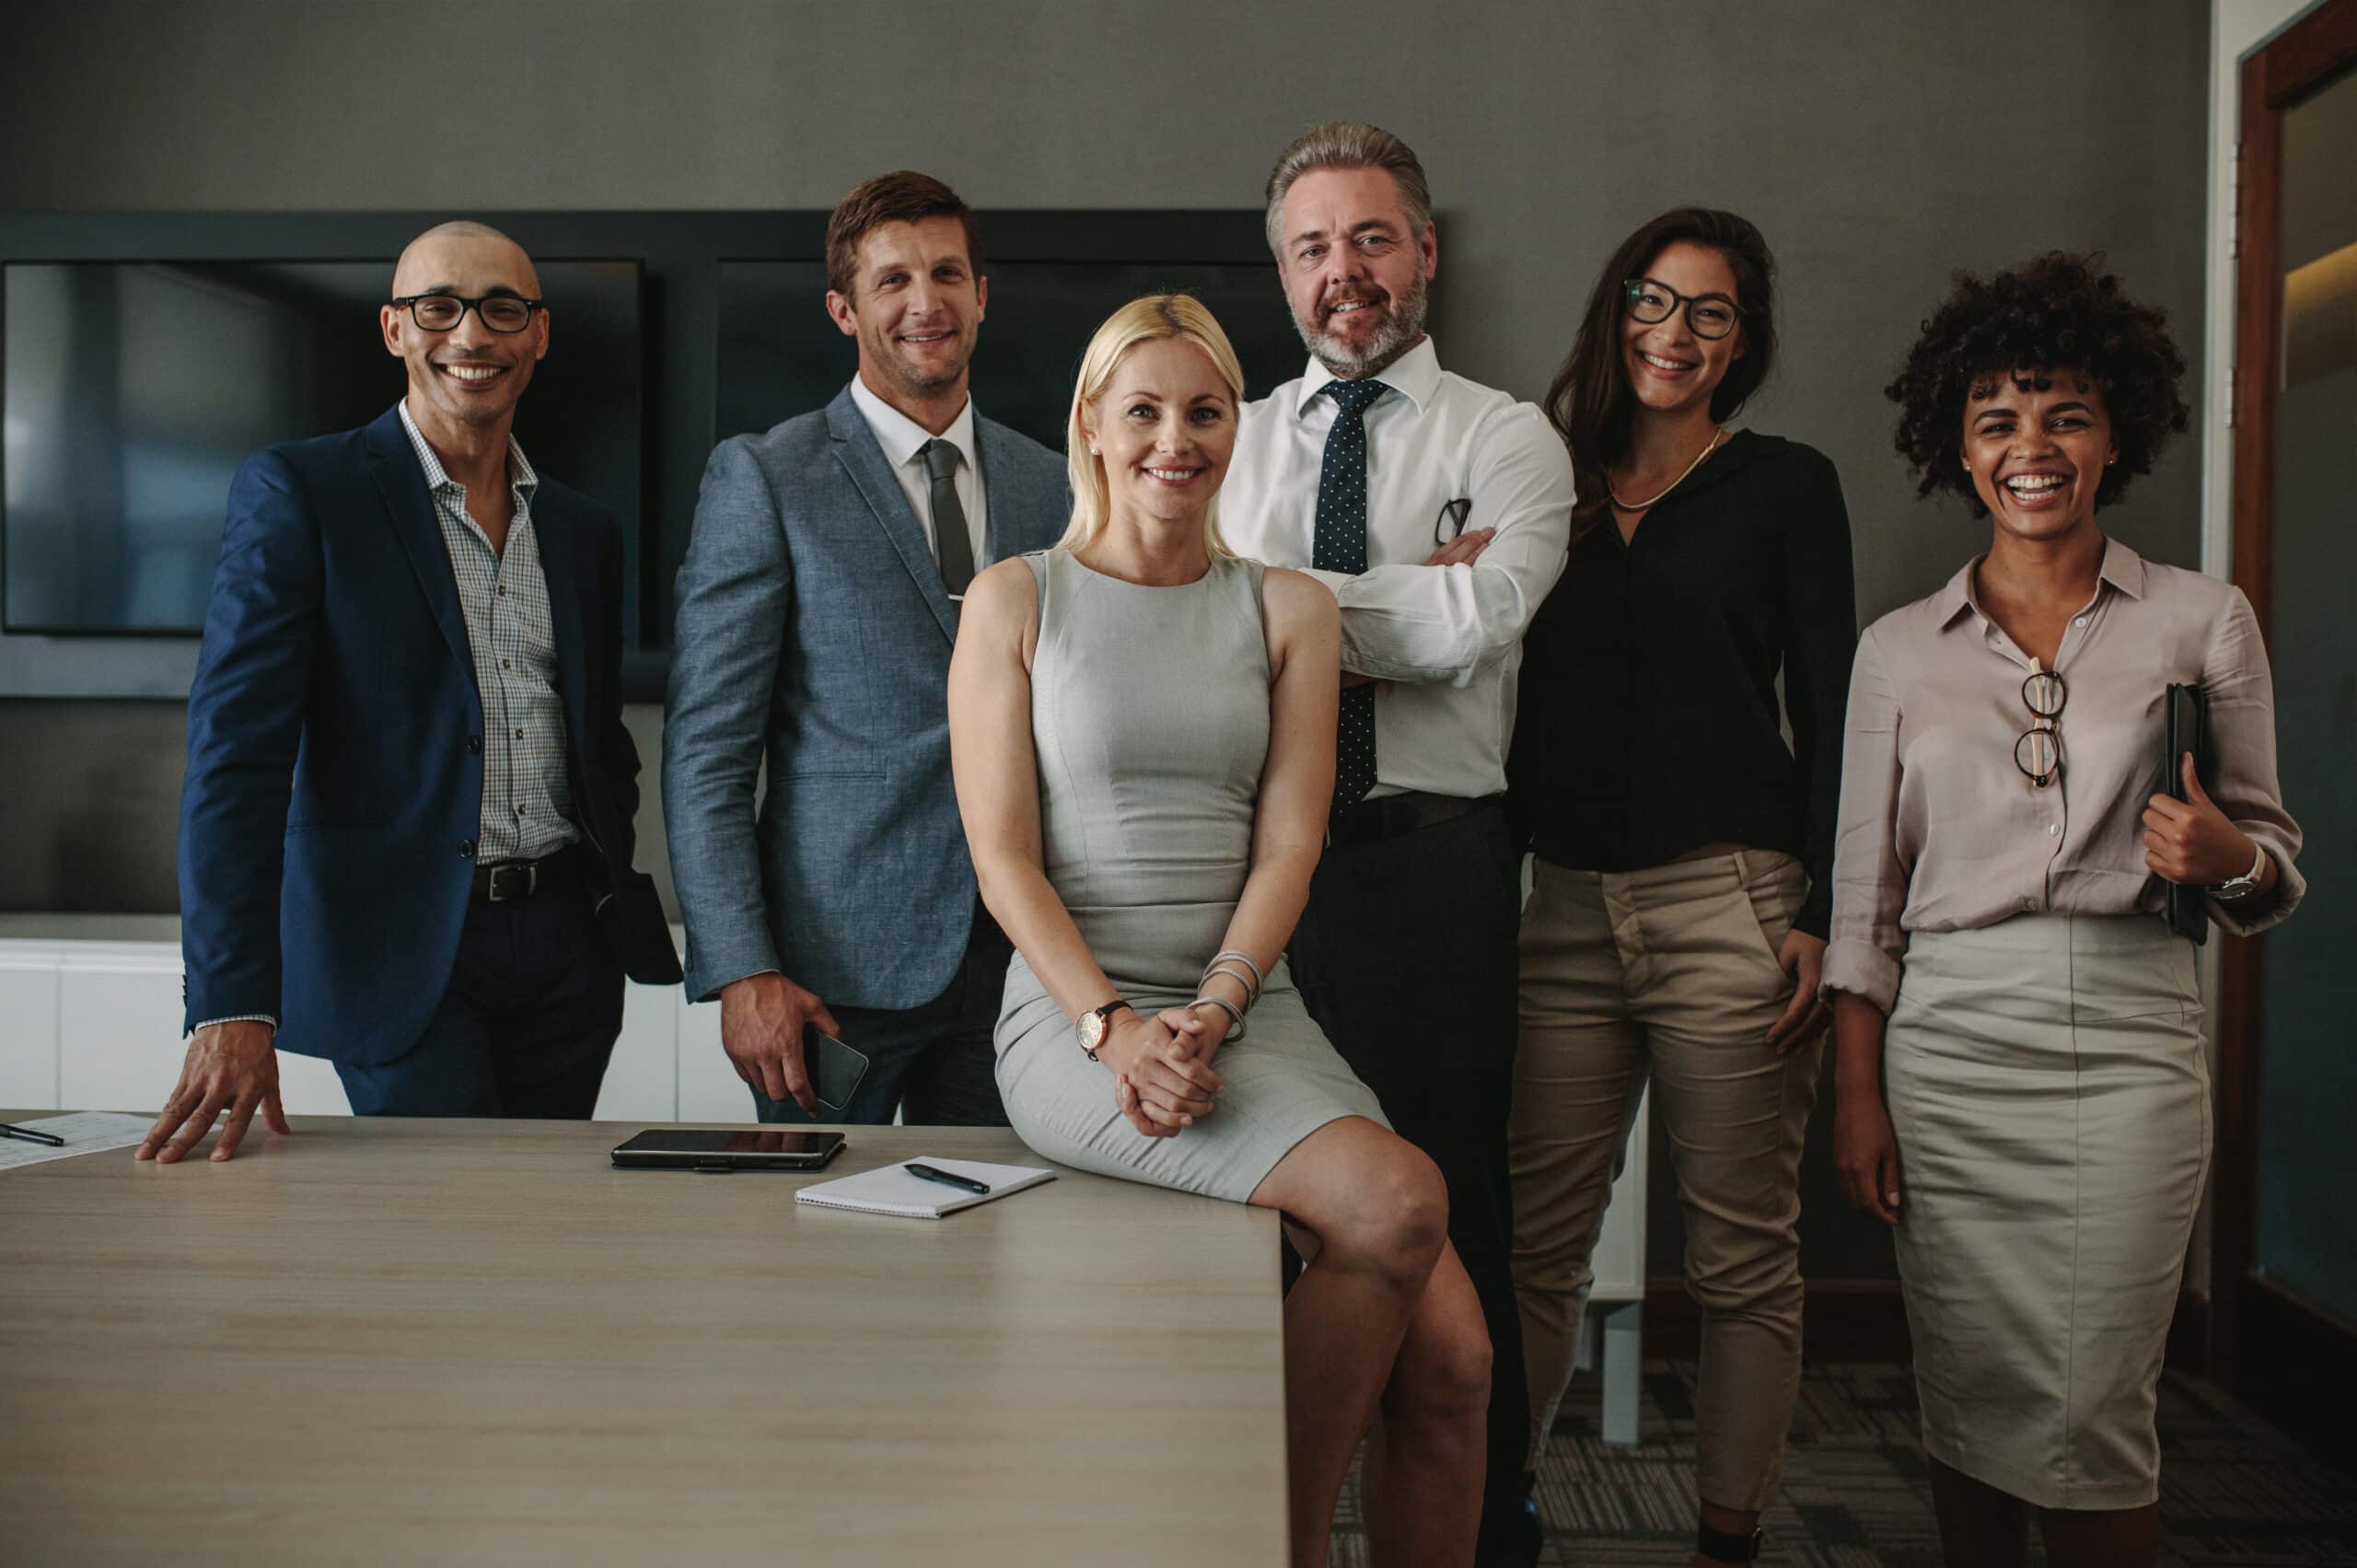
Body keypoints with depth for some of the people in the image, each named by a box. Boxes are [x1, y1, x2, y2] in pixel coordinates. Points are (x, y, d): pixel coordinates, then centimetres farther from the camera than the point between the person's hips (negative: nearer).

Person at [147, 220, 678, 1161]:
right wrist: (232, 1006, -20)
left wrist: (620, 909, 7)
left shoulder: (585, 531, 13)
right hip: (401, 950, -4)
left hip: (566, 946, 5)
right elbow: (235, 746, -11)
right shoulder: (295, 492, -3)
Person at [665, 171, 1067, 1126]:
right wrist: (741, 971, -14)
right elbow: (703, 753, -6)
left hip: (1013, 964, 4)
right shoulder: (763, 480, -3)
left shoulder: (1052, 489, 10)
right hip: (836, 964, -3)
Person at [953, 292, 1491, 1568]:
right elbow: (1002, 857, -2)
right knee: (1396, 1199, -26)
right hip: (1074, 1014, -3)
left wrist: (1211, 1013, -11)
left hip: (1252, 1010, 4)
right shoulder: (1015, 601, 5)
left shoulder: (1287, 611, 13)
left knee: (1453, 1355, -13)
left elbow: (1287, 846, 4)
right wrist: (1116, 1026, -16)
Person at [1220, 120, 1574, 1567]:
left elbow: (1467, 629, -13)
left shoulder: (1510, 440, 5)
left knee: (1448, 1204, 4)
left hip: (1433, 860, -2)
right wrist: (1410, 592, -9)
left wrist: (1271, 588, -5)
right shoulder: (1234, 441, 15)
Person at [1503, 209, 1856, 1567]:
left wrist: (1823, 913, -7)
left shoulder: (1786, 486, 6)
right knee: (1536, 1247, 3)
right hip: (1563, 907, 3)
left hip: (1731, 908, -2)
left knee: (1744, 1255, 6)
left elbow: (1830, 714, 2)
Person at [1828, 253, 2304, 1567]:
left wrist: (2230, 859, -14)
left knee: (2090, 1411, -3)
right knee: (1970, 1400, 6)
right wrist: (1858, 1097, 3)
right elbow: (1865, 893, 8)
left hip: (2125, 1044, -1)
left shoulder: (2204, 620, 6)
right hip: (1945, 1046, 2)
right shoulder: (1900, 649, 9)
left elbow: (2275, 859, 10)